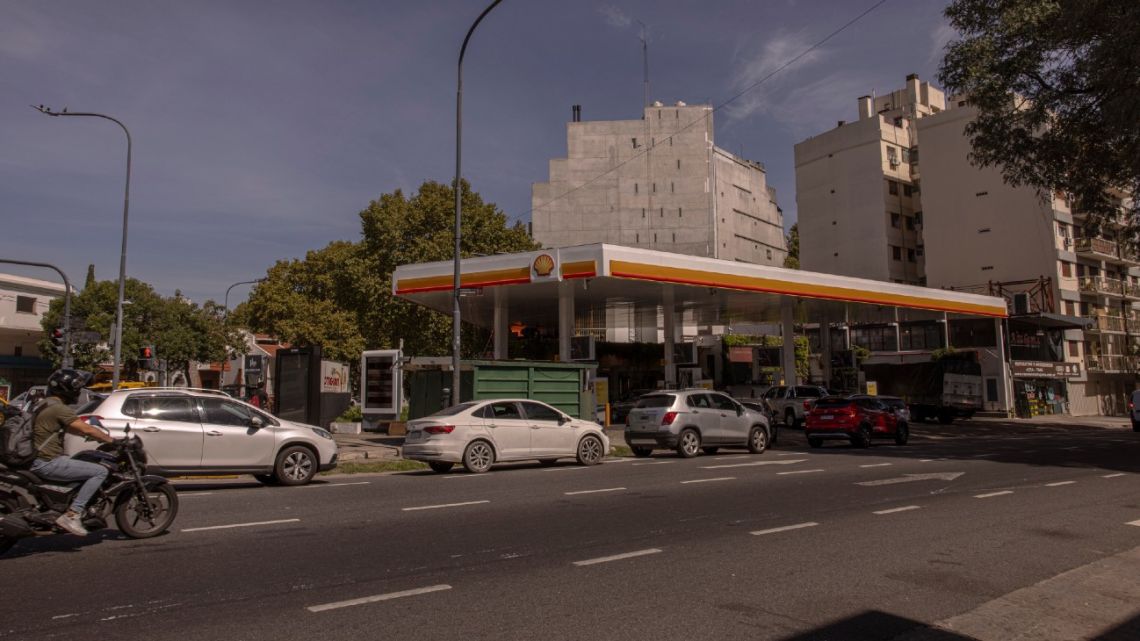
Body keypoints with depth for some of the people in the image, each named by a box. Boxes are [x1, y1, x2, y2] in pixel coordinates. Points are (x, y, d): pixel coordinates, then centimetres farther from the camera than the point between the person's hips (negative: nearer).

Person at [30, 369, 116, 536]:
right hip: (49, 463, -11)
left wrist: (98, 435, 20)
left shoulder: (47, 404, 15)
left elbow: (71, 429, 24)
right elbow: (86, 429, -20)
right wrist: (111, 440, -11)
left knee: (88, 463, 26)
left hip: (39, 460, 11)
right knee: (100, 471, -15)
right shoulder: (59, 408, -16)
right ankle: (72, 515, -16)